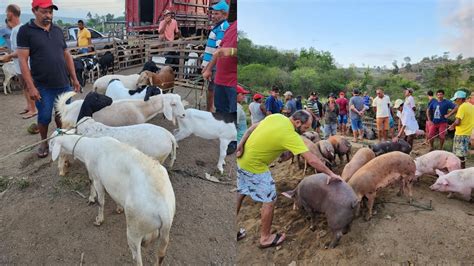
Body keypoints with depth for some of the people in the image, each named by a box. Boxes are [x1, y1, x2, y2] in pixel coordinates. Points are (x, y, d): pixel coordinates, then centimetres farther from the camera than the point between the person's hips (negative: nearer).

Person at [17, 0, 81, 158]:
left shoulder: (58, 30, 10)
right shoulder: (25, 31, -4)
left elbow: (67, 55, 15)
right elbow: (22, 60, -8)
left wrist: (74, 78, 10)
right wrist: (30, 86, -14)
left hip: (64, 84, 4)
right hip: (43, 86, -4)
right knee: (44, 117, 5)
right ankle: (44, 142, 27)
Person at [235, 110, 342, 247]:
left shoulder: (276, 116, 0)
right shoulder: (291, 135, -23)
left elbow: (252, 128, 3)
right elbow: (312, 160, -23)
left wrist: (241, 144, -3)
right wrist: (331, 174, -14)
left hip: (242, 159, 9)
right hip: (254, 167, -9)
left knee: (240, 193, 22)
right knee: (269, 200, 5)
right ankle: (266, 238, 21)